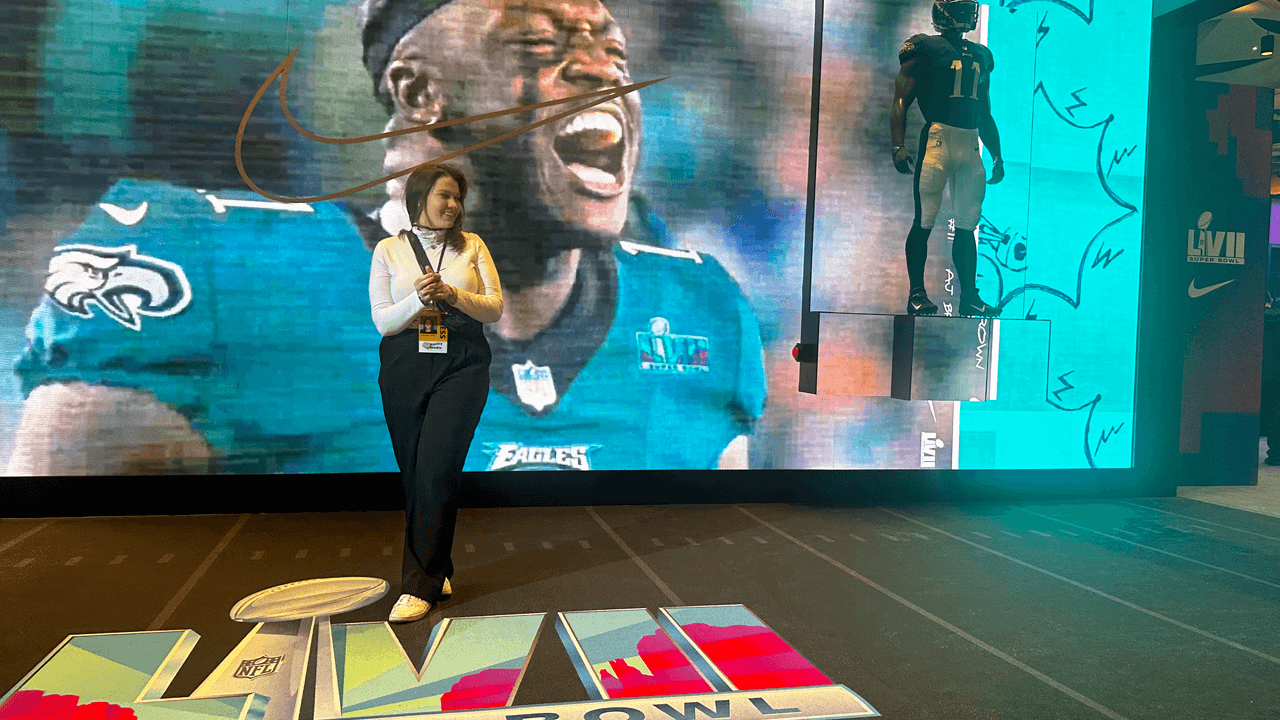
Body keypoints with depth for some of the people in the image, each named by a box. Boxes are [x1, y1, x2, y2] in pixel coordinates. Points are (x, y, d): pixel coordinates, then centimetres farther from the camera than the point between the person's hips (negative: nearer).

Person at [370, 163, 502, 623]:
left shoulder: (472, 246, 10)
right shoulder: (388, 250, 8)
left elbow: (495, 309, 5)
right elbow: (382, 321, 2)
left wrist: (453, 295, -13)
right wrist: (418, 299, -17)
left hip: (461, 365, -1)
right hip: (404, 368, 1)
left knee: (436, 470, -11)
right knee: (414, 474, 5)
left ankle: (420, 585, -5)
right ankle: (437, 570, 22)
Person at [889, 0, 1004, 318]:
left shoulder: (981, 56, 21)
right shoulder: (925, 49, 2)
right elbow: (900, 102, -4)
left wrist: (997, 156, 22)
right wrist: (899, 146, -16)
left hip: (972, 145, 6)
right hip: (938, 136, -6)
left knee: (967, 225, 6)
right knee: (924, 220, -7)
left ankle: (969, 297, 11)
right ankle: (917, 293, 0)